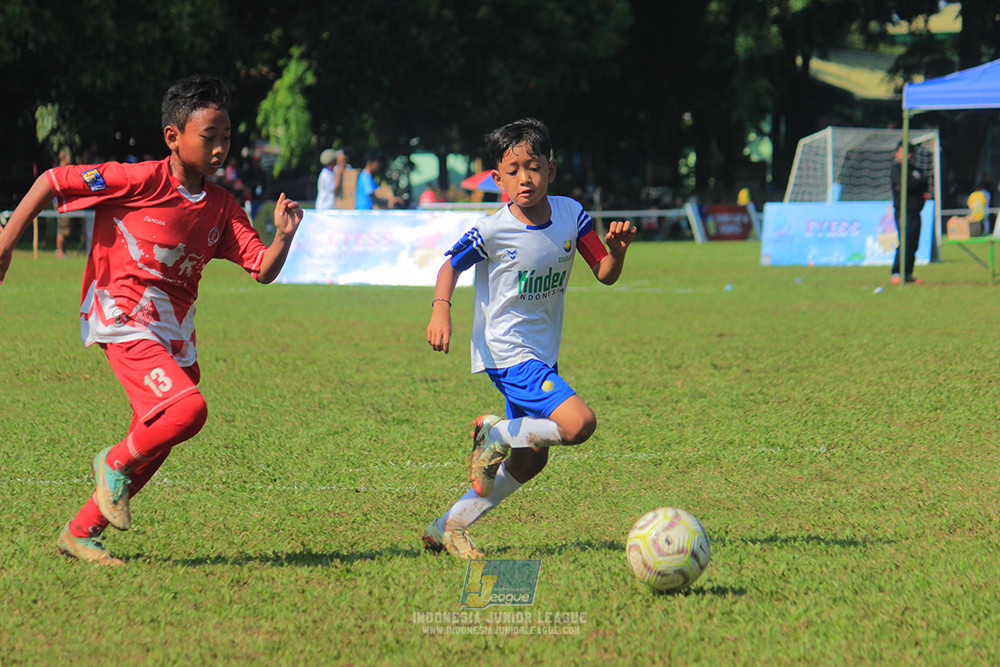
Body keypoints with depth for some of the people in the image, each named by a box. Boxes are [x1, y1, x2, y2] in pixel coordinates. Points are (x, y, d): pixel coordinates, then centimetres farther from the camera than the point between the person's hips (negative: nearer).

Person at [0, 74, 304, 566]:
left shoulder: (221, 206, 6)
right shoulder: (140, 181, -13)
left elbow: (262, 270, 5)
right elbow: (52, 181, -8)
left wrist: (283, 237, -16)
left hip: (174, 333, 7)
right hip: (122, 319, -7)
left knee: (154, 446, 9)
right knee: (188, 408, -26)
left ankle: (81, 532, 23)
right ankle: (115, 463, 1)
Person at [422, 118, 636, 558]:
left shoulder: (570, 214, -3)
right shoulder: (493, 231, -16)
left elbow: (605, 274, 2)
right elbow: (451, 266, -2)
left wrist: (617, 250, -19)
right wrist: (440, 310, -19)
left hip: (543, 355, 7)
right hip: (508, 353, -7)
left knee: (530, 459, 11)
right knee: (578, 423, -25)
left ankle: (449, 527, 20)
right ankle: (495, 434, -2)